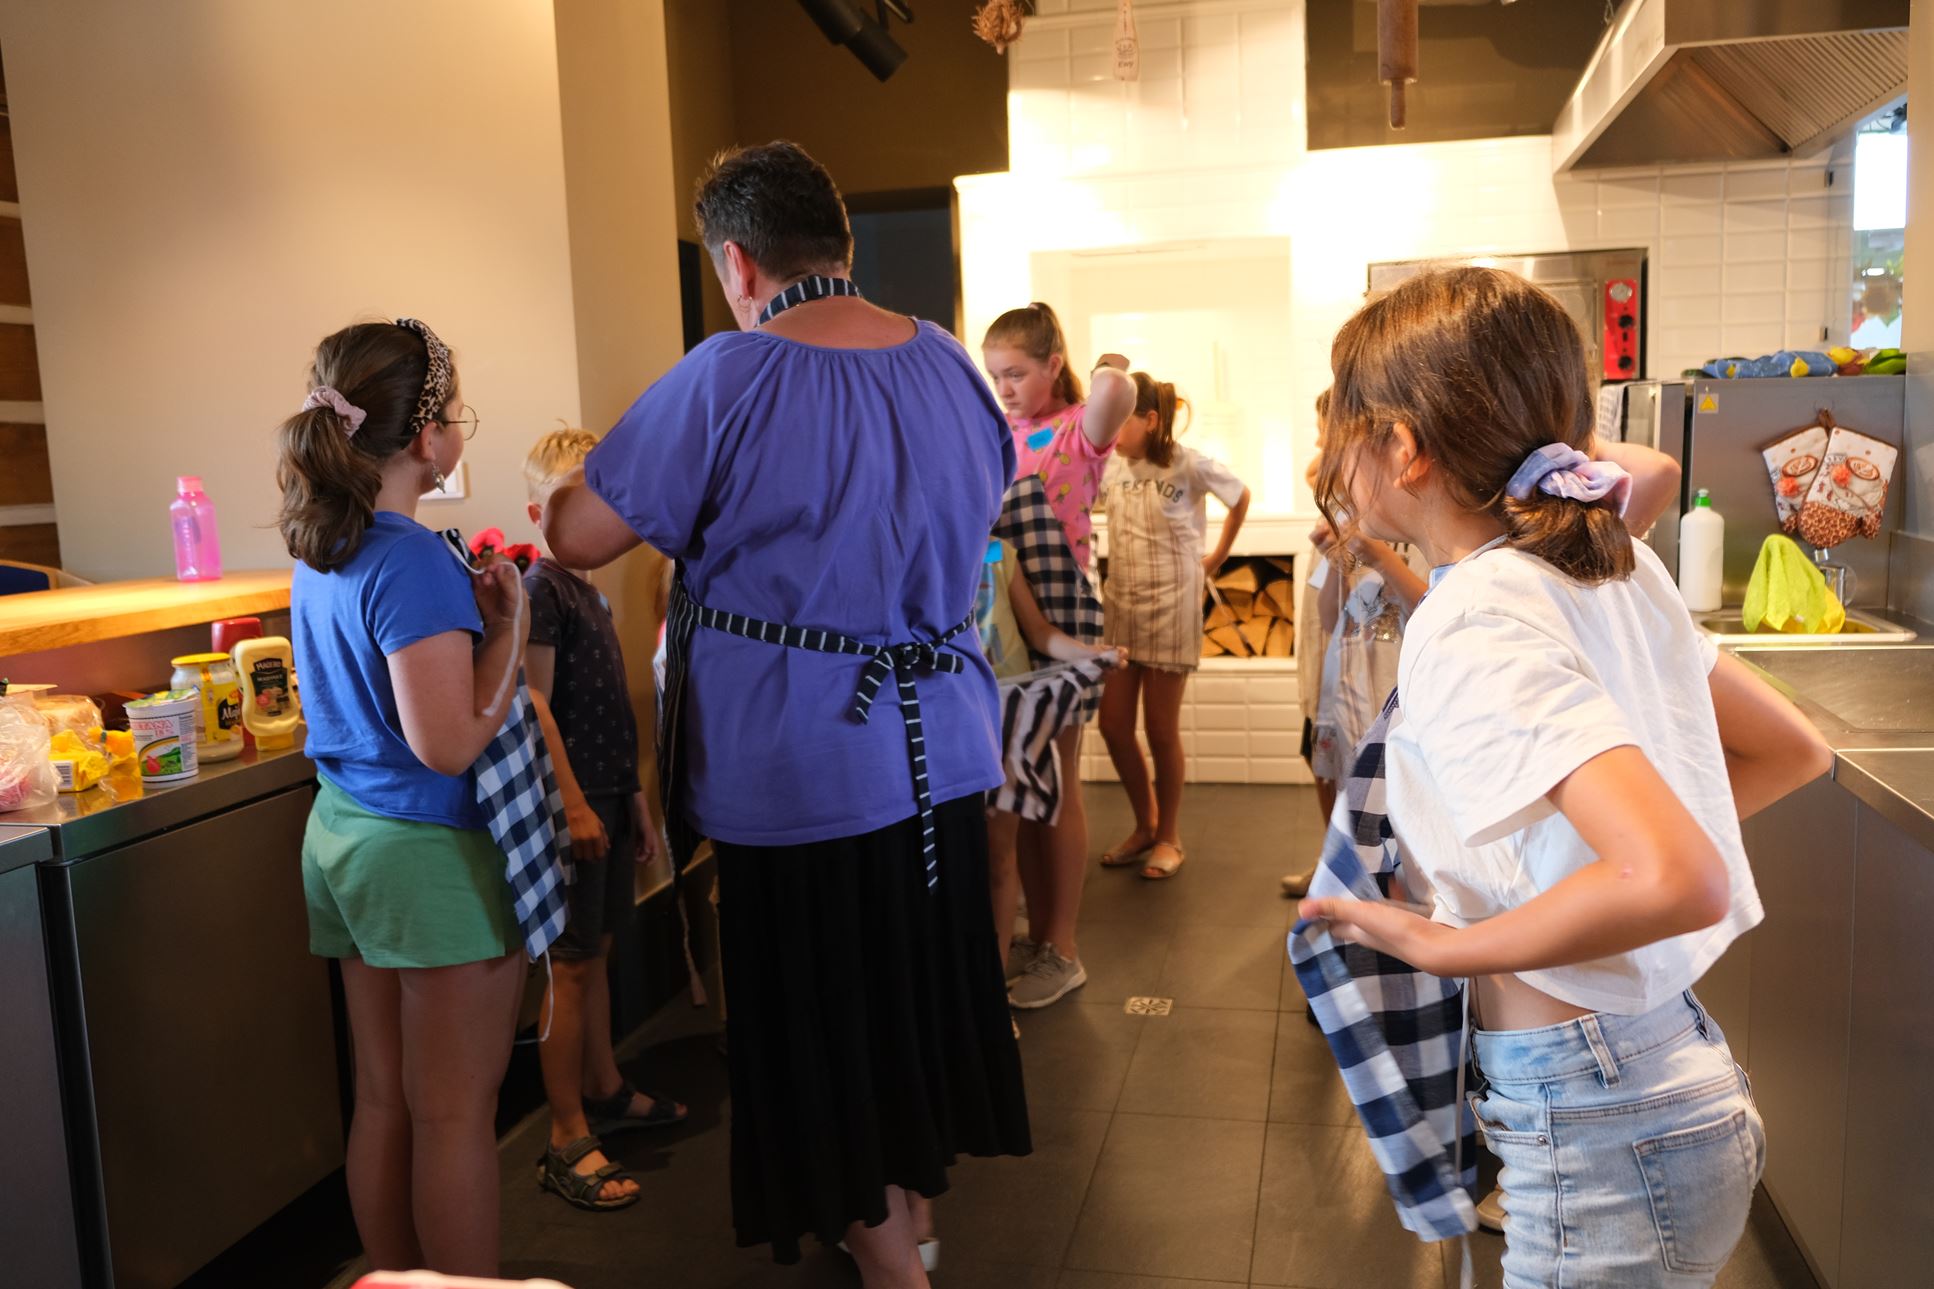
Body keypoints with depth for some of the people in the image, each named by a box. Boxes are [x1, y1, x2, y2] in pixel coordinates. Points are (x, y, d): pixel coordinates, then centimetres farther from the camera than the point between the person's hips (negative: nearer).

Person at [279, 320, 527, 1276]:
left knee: (382, 1099, 18)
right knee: (454, 1114, 4)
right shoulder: (414, 561, -21)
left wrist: (471, 609, 12)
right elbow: (449, 743, -24)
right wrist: (507, 624, -15)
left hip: (342, 836, 9)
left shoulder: (318, 552, 7)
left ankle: (392, 1277, 31)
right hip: (432, 851, -9)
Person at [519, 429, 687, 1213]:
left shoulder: (589, 589, 14)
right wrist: (573, 803, -21)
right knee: (571, 966, -3)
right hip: (576, 800, -8)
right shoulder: (541, 589, -12)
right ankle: (568, 1142, 4)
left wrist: (632, 793, 19)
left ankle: (605, 1090, 30)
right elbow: (535, 705, -18)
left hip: (607, 794, 8)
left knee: (597, 950, 17)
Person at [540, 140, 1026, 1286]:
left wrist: (568, 493, 10)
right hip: (944, 748, 7)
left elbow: (581, 538, -12)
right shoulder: (952, 363, 2)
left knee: (823, 1022, 11)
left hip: (802, 770, -6)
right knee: (922, 985, 22)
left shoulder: (725, 383, -17)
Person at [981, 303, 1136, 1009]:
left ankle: (1063, 950, 15)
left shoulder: (1078, 429, -7)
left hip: (1058, 610, -6)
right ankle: (1036, 935, 26)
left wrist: (1111, 370, -11)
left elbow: (1119, 391, -30)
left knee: (1056, 788, 3)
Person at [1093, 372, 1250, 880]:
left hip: (1171, 609, -4)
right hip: (1120, 606, 5)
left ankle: (1169, 836, 23)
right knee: (1113, 725, 6)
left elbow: (1240, 498, 6)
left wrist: (1216, 557, 9)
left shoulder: (1190, 465, -10)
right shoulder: (1110, 465, 1)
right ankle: (1145, 824, 28)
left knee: (1161, 729, 3)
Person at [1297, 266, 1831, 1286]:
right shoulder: (1618, 568, 2)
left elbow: (1676, 881, -34)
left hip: (1596, 1130, -8)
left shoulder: (1472, 622, -24)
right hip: (1672, 1072, 8)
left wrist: (1441, 944, -21)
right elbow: (1794, 751, 12)